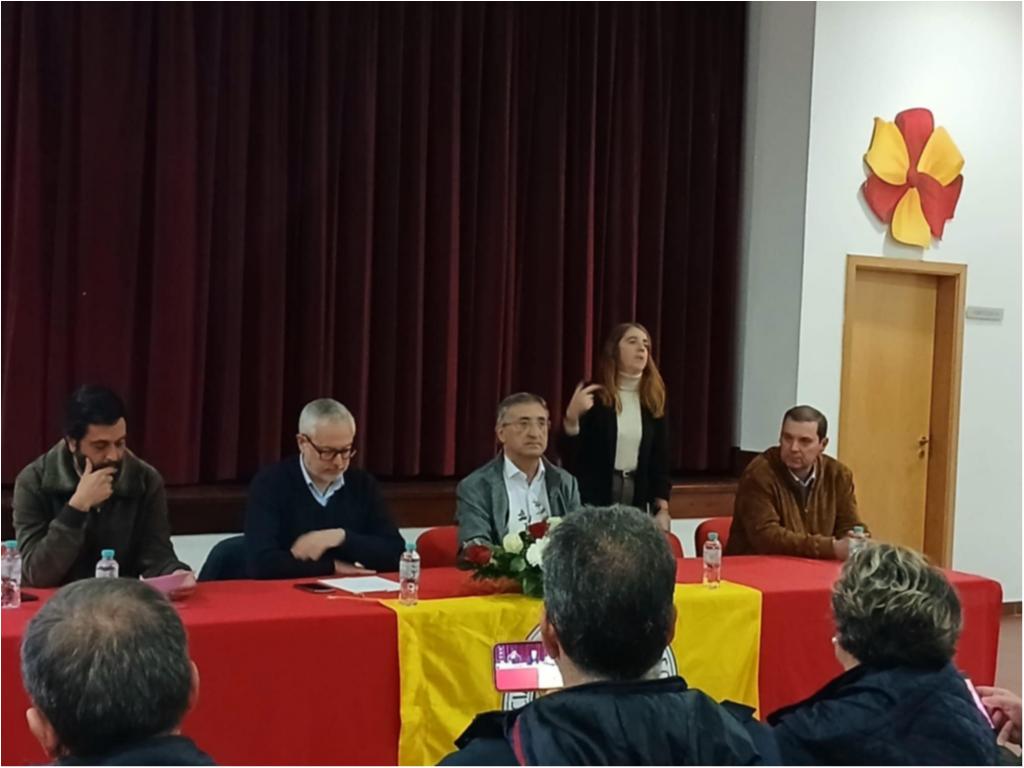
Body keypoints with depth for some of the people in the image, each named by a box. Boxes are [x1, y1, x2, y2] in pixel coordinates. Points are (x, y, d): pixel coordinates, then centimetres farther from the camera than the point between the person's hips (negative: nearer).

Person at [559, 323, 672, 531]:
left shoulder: (653, 401, 8)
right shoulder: (593, 396, -4)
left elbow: (659, 459, 9)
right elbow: (569, 453, -8)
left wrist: (662, 509, 1)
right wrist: (572, 416, -25)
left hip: (637, 497, 4)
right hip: (593, 500, -4)